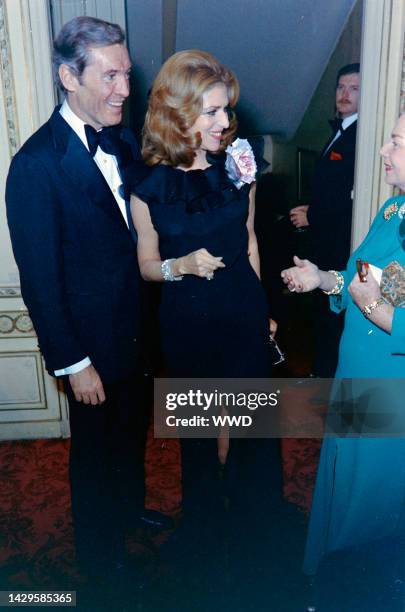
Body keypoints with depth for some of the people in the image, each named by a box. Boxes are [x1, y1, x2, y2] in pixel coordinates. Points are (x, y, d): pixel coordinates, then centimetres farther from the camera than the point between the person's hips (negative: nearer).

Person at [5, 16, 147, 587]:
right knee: (96, 448, 15)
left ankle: (130, 508, 54)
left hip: (136, 326, 7)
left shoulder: (122, 142, 1)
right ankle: (100, 554, 42)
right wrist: (72, 363, -16)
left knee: (131, 432, 26)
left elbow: (139, 234, 7)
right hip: (93, 340, -6)